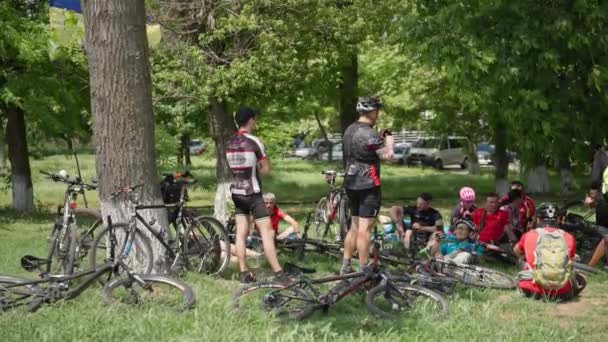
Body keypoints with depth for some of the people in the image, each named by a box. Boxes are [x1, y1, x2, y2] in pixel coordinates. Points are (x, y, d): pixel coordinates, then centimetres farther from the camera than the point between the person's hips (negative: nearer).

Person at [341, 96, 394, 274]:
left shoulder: (349, 130, 11)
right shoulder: (369, 133, -17)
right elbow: (387, 155, -19)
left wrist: (380, 138, 16)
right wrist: (389, 141, 0)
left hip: (351, 183, 9)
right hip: (368, 185, -9)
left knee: (354, 226, 15)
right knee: (365, 229, -6)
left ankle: (346, 266, 16)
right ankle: (364, 271, -4)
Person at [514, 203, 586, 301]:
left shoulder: (529, 235, 11)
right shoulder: (568, 237, 10)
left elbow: (516, 251, 33)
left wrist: (524, 257, 56)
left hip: (537, 288, 0)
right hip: (563, 289, 0)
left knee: (522, 275, 32)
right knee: (581, 280, 30)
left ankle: (535, 293, 10)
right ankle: (564, 294, 11)